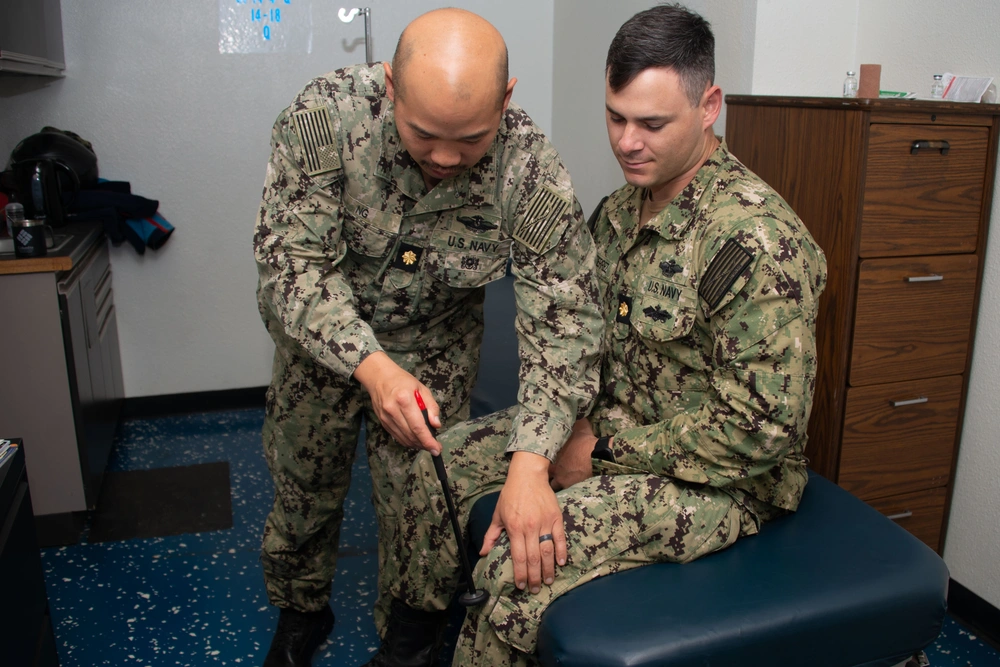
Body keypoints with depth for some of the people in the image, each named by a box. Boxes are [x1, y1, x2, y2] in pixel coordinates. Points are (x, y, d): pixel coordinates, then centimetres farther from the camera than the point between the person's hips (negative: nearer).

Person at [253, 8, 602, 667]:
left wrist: (531, 463, -38)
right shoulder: (326, 115, -28)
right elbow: (293, 260, -25)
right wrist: (371, 365, -37)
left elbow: (562, 318, -27)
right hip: (319, 336, 1)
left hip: (435, 349, -1)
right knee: (303, 490, 17)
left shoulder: (534, 171, -28)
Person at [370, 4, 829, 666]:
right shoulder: (621, 208, 2)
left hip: (716, 478, -8)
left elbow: (764, 427, -26)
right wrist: (576, 425, -7)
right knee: (441, 463, 7)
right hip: (610, 427, 8)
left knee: (514, 570, -27)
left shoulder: (756, 238, -26)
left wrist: (606, 453, -19)